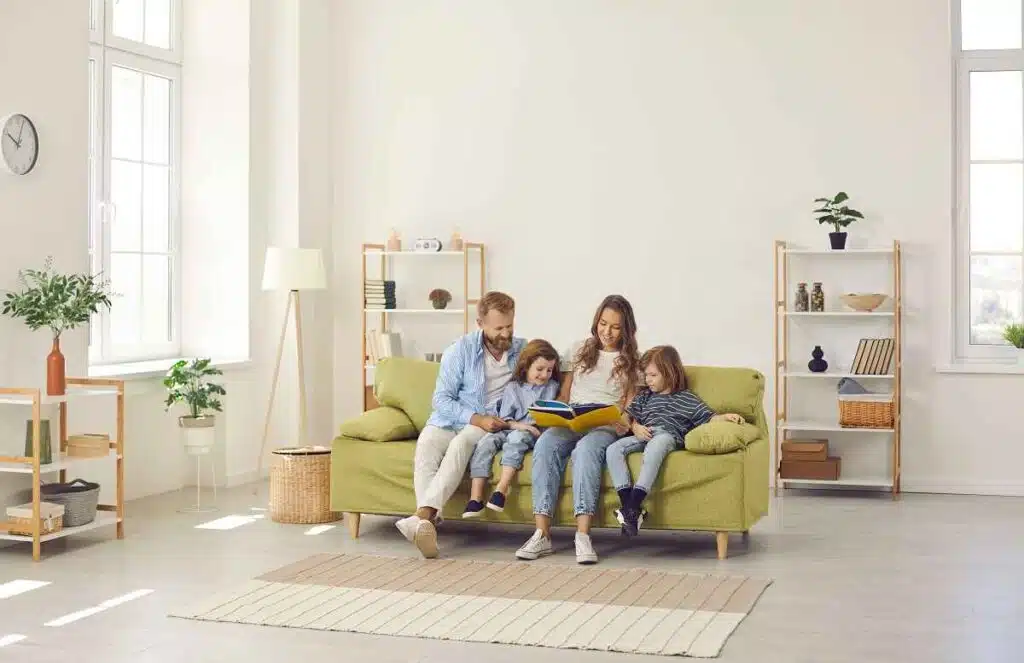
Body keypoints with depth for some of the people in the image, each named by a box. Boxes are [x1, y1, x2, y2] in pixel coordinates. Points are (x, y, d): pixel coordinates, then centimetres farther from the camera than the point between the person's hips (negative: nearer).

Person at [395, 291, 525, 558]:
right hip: (448, 420, 1)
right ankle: (427, 527, -48)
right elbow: (441, 399, -4)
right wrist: (476, 418, -19)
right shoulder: (460, 350, 0)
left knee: (462, 441, -36)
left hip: (491, 425, -1)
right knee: (426, 446, -34)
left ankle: (422, 516, -53)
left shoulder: (522, 350, 7)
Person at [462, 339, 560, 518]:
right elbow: (504, 417, 4)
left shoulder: (552, 387, 13)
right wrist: (517, 424, -16)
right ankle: (475, 499, -33)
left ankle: (501, 490, -42)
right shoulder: (513, 388, 10)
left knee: (516, 438, -36)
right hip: (509, 429, 2)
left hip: (535, 432, -1)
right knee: (486, 441, -27)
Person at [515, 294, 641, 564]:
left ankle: (583, 535, -47)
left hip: (605, 427, -2)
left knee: (586, 448, -39)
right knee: (545, 444, -34)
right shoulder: (579, 350, 20)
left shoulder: (630, 361, 15)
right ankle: (542, 534, -39)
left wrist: (625, 422, -12)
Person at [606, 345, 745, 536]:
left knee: (654, 447, -42)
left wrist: (726, 417, -13)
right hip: (643, 436, 5)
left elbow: (708, 417, 7)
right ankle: (628, 505, -36)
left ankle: (633, 507, -52)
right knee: (613, 449, -25)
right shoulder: (644, 396, 29)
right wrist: (636, 427, 4)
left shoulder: (687, 399, 14)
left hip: (668, 436, -5)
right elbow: (629, 416, 27)